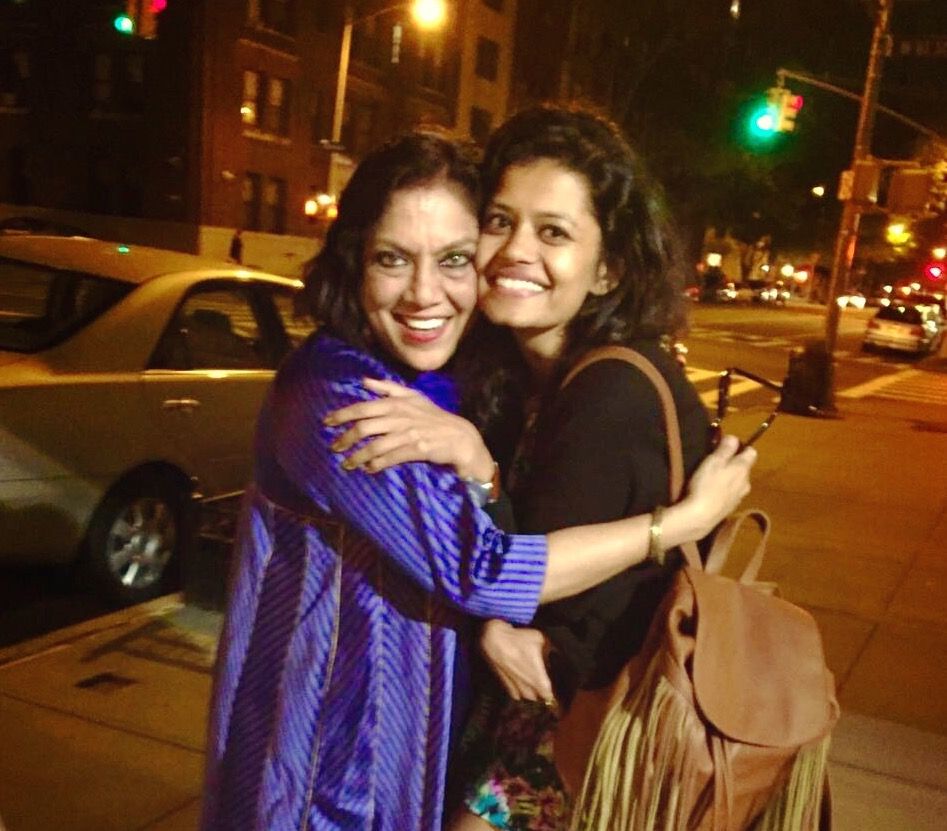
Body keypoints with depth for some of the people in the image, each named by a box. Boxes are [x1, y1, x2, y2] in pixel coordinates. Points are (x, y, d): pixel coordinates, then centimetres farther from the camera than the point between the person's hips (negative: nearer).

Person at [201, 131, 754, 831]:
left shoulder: (447, 385, -2)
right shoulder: (331, 393, -27)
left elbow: (468, 542, -5)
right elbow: (477, 570, -30)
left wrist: (469, 453, -26)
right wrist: (691, 516, -24)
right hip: (330, 756, -7)